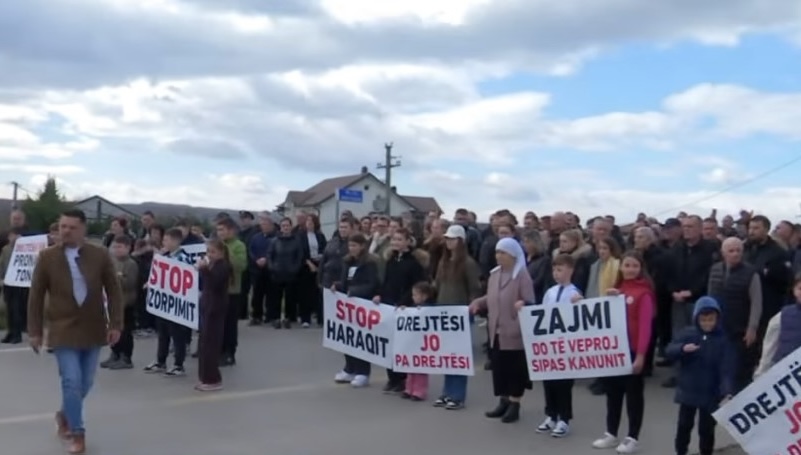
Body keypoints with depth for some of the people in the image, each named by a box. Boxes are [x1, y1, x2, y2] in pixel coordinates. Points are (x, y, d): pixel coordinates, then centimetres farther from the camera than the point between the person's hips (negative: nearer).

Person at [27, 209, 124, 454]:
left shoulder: (100, 255, -3)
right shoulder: (47, 257, -4)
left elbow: (114, 291, 1)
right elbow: (36, 296, 1)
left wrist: (115, 324, -4)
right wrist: (35, 331, 0)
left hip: (93, 329, 2)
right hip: (63, 330, -2)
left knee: (85, 382, 12)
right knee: (72, 382, -8)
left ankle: (65, 414, 40)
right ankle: (77, 433, 8)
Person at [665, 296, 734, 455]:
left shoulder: (723, 340, -8)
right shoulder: (688, 333, -3)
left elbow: (726, 369, -14)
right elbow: (669, 350, -8)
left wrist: (727, 391, -26)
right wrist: (683, 349, -29)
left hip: (710, 394, -2)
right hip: (687, 390, 2)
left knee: (706, 428, 8)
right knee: (684, 425, 12)